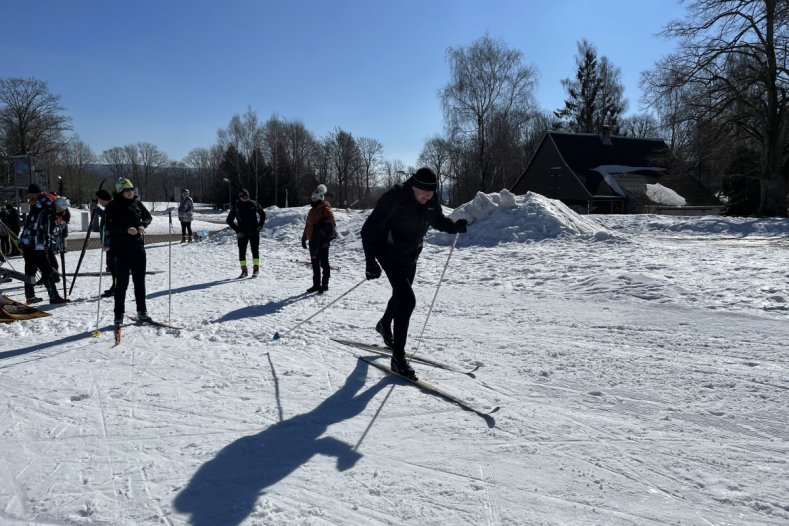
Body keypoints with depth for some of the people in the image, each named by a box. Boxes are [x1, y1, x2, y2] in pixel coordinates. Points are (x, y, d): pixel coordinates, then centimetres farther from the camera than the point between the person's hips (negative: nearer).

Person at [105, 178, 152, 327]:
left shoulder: (137, 203, 8)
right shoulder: (113, 206, -6)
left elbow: (148, 217, 19)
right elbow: (109, 226, -12)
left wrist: (143, 225, -2)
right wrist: (126, 230, -23)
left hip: (138, 246, 5)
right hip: (121, 249, -5)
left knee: (140, 280, 11)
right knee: (122, 282, -2)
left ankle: (142, 311, 21)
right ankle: (119, 314, 7)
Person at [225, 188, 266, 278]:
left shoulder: (254, 204, 0)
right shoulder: (236, 207, -2)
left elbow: (263, 214, 14)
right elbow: (229, 220, 5)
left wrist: (260, 225, 1)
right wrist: (237, 230, -4)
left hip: (254, 232, 0)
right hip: (242, 234, 0)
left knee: (255, 250, 0)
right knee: (242, 251, 2)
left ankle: (256, 269, 9)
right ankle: (244, 270, 12)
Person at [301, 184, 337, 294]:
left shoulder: (325, 209, -6)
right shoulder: (312, 211, 19)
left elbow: (331, 224, -15)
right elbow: (308, 226, 25)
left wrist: (329, 236, -24)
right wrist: (304, 238, 24)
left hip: (322, 241, -8)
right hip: (313, 241, 8)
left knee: (324, 263, -2)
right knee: (315, 263, 12)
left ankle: (325, 284, 4)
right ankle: (316, 284, 20)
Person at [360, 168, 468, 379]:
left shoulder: (431, 202, -7)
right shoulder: (395, 197, -26)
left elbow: (437, 219, 13)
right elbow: (370, 228, -23)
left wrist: (454, 226, -8)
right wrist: (371, 261, -30)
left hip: (411, 256, 7)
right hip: (389, 254, -7)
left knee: (401, 295, 24)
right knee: (407, 299, -19)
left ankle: (384, 326, 56)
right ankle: (398, 357, -11)